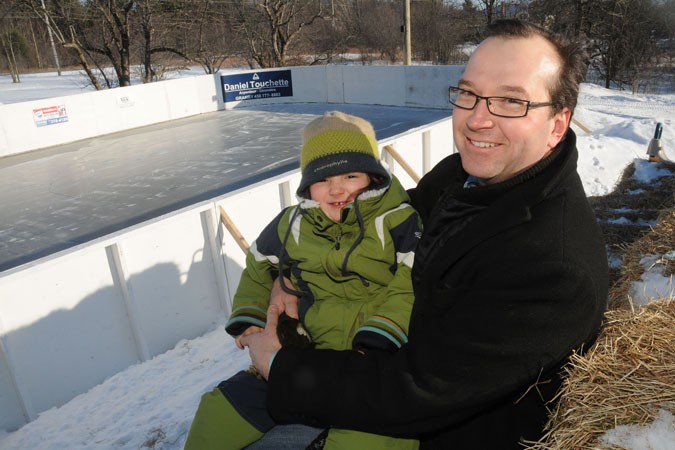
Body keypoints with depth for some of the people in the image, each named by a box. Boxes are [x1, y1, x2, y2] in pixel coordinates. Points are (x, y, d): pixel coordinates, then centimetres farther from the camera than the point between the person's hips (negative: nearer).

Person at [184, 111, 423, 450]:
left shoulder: (398, 222, -7)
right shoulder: (291, 226, 7)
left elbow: (413, 289, -10)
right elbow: (258, 269, 24)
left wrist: (381, 335, -21)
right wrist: (247, 319, 15)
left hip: (377, 358, -4)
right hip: (302, 352, 4)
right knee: (222, 409, 5)